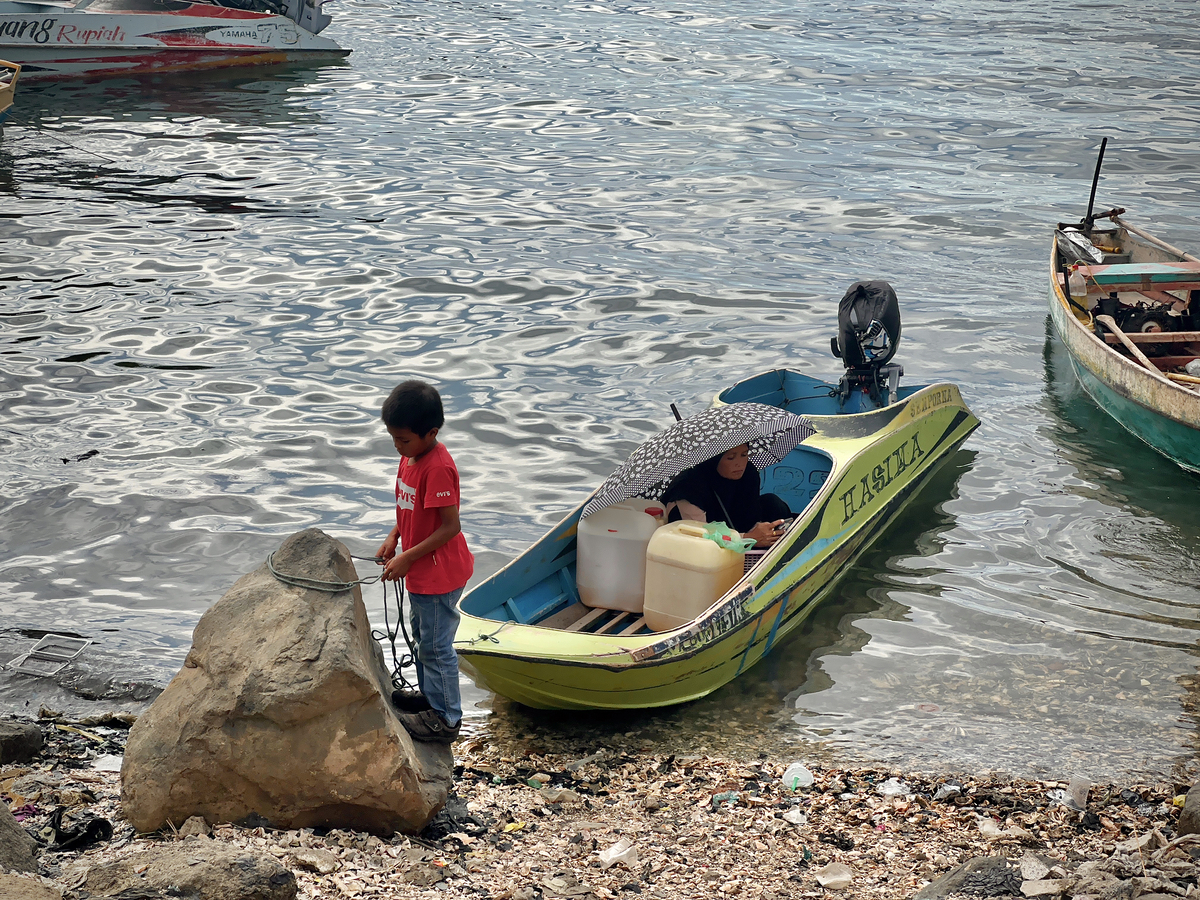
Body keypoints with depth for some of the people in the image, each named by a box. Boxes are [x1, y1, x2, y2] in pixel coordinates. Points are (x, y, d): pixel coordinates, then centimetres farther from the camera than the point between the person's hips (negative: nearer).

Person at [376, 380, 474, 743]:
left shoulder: (437, 468, -28)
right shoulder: (410, 456, 2)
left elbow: (450, 526, -26)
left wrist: (407, 558, -23)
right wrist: (393, 538, 1)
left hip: (439, 574, -10)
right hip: (421, 572, 10)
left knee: (436, 646, 3)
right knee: (423, 636, 25)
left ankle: (445, 719, 15)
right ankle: (430, 697, 42)